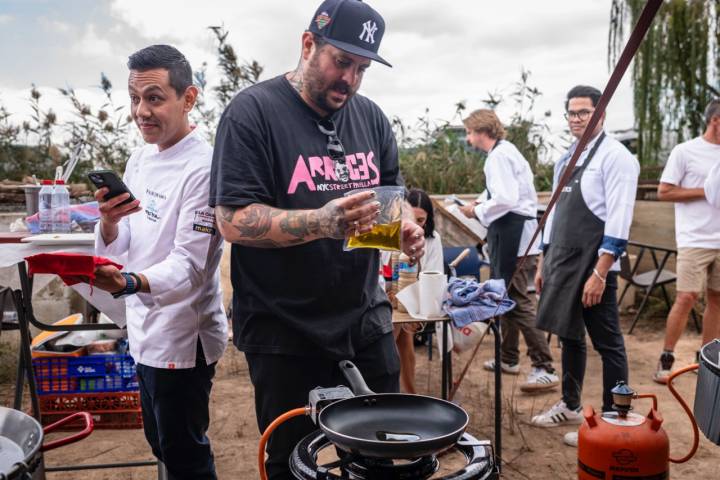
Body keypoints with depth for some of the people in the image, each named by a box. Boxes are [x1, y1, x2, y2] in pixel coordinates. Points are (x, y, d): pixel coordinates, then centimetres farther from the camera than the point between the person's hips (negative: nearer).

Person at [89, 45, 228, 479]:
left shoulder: (203, 167, -19)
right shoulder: (140, 159, 6)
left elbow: (188, 265, -23)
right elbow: (115, 247, 7)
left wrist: (129, 283, -41)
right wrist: (109, 222, -16)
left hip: (182, 337, -8)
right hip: (146, 329, 8)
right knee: (162, 444, 23)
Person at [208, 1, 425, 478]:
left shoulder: (371, 116, 7)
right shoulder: (253, 111, -10)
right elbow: (234, 221, -16)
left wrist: (406, 227, -7)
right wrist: (323, 222, -31)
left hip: (367, 322, 5)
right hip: (283, 333, -5)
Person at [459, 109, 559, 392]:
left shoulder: (499, 155, -13)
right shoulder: (506, 151, 18)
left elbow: (505, 199, -23)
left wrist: (478, 212, -10)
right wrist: (481, 210, 13)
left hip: (513, 235, -11)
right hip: (511, 233, 11)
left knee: (518, 300, -11)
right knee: (506, 296, 19)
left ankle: (544, 369, -9)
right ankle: (509, 359, 31)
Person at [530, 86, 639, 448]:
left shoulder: (615, 156, -11)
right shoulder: (566, 159, 14)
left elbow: (618, 221, -18)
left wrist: (599, 274, -22)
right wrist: (544, 263, 17)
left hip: (593, 268, -8)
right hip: (562, 264, 8)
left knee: (607, 344, 3)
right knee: (569, 336, 18)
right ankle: (569, 407, 32)